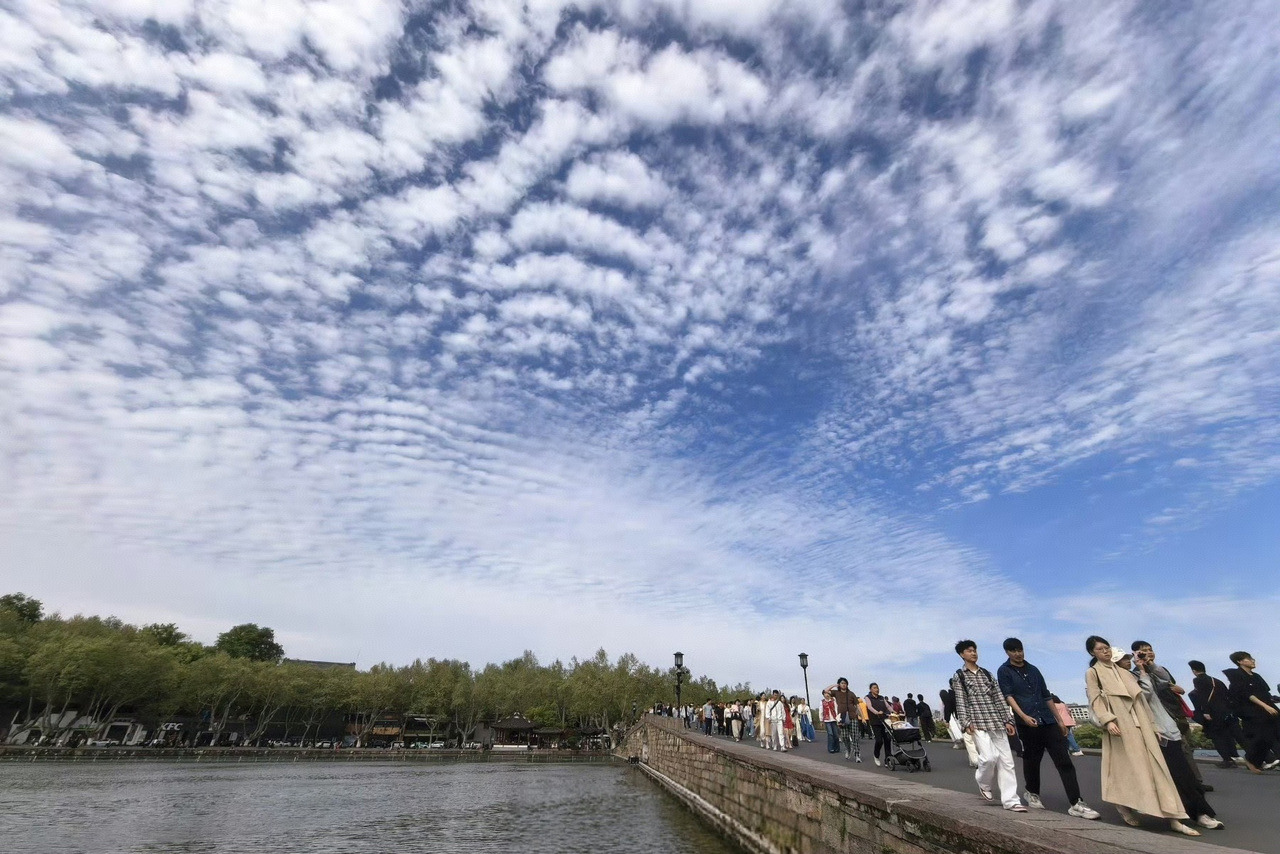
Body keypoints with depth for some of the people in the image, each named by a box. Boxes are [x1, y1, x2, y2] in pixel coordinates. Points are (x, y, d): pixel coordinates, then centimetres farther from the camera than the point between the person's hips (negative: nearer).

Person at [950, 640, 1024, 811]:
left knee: (1006, 760, 0)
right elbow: (960, 702, -4)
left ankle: (1011, 800, 8)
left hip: (997, 723, 5)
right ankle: (984, 783, 12)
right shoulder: (958, 677, 2)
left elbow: (999, 698, 14)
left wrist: (1008, 720, 6)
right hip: (978, 723, -5)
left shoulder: (987, 674, 15)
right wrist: (966, 723, -13)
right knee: (989, 757, -16)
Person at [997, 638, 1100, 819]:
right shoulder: (1004, 671, -2)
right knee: (1031, 760, 8)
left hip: (1048, 721, 4)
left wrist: (1059, 721, 17)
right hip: (1027, 723, -4)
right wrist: (1024, 716, -24)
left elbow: (1046, 696, 20)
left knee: (1064, 761, -5)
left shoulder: (1033, 669, 14)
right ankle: (1033, 793, 30)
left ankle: (1076, 804, -4)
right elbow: (1008, 696, -11)